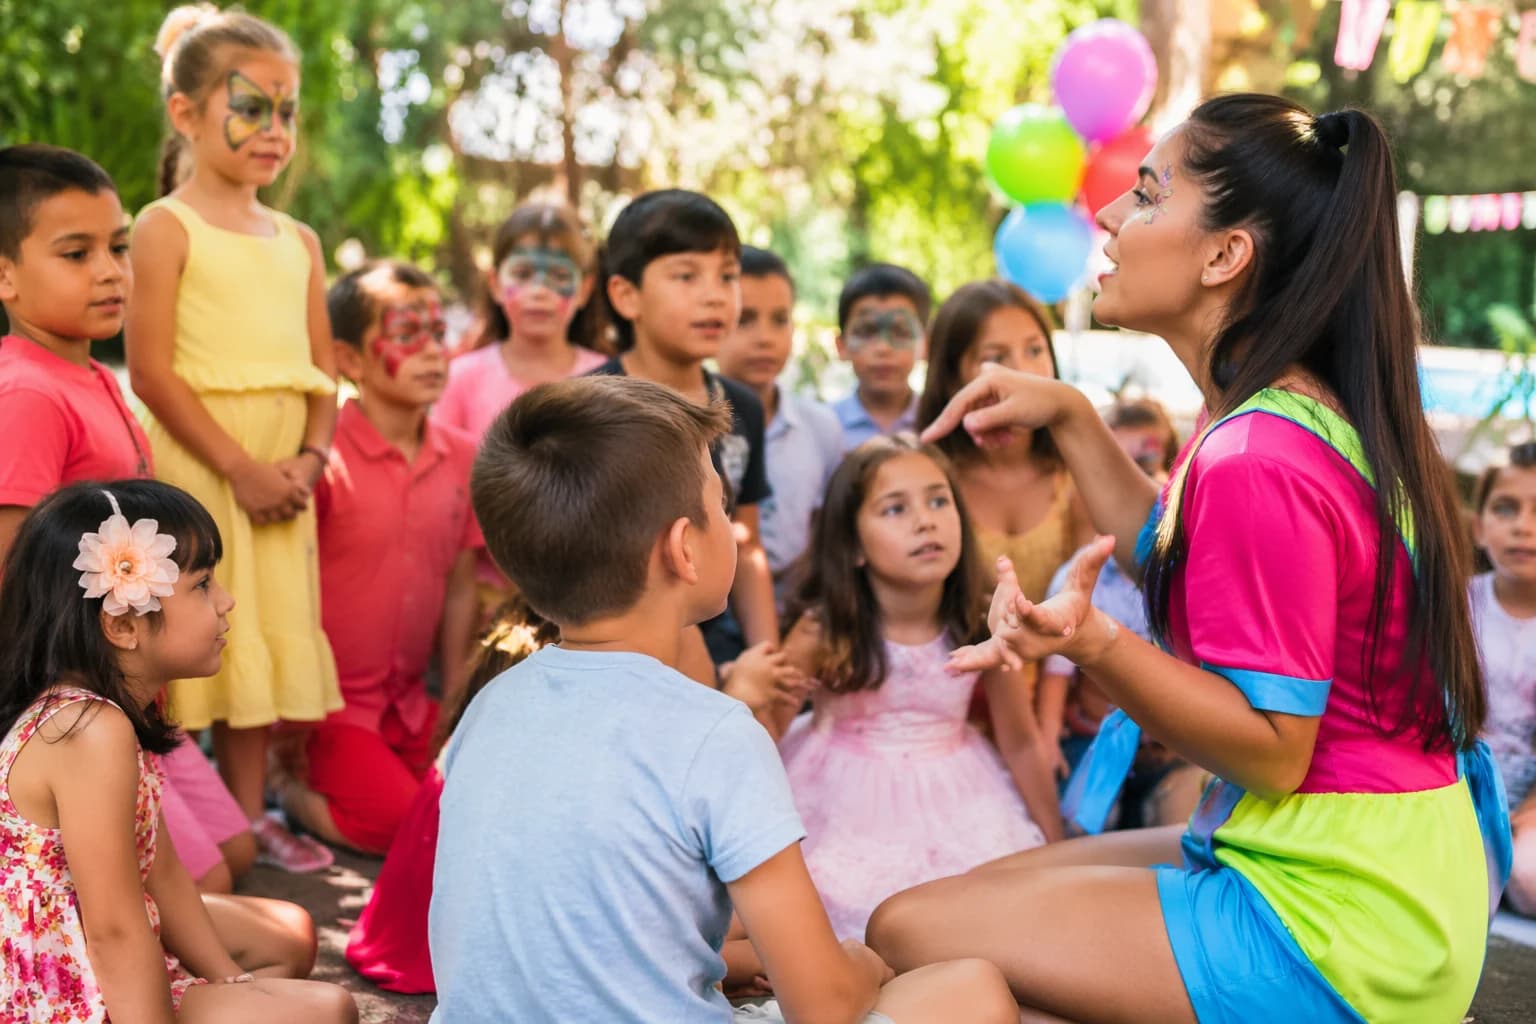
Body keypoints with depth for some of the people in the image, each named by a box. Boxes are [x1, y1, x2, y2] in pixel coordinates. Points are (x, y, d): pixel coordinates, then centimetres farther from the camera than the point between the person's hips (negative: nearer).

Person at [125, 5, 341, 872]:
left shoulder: (298, 241, 13)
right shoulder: (167, 228, -5)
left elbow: (321, 370, 12)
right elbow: (151, 371, -12)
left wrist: (308, 460, -6)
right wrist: (239, 468, -17)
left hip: (279, 479, 6)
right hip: (193, 468, -6)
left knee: (263, 637, 10)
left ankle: (250, 812, 20)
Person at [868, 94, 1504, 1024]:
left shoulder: (1257, 460, -25)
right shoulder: (1307, 413, 6)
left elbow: (1271, 749, -21)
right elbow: (1163, 546, 23)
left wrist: (1092, 644, -34)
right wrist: (1068, 415, 14)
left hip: (1333, 922, -10)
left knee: (908, 932, -10)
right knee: (985, 886, 21)